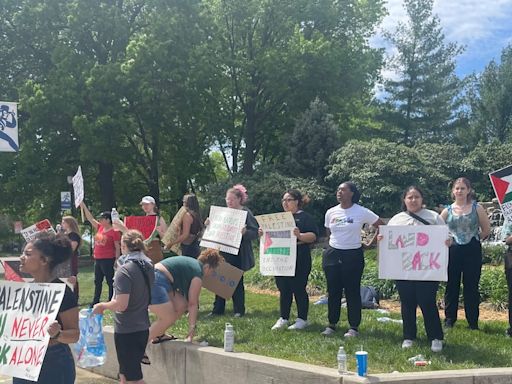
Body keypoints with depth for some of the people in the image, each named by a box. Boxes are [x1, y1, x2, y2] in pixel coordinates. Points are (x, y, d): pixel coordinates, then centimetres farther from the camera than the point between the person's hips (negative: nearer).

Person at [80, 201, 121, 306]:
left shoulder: (114, 231, -11)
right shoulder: (100, 228, 9)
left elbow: (118, 248, -11)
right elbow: (90, 218, 13)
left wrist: (117, 261, -15)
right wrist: (83, 206, 8)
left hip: (108, 260, -8)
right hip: (98, 259, 8)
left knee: (110, 281, -1)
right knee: (97, 281, 16)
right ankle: (95, 301, 26)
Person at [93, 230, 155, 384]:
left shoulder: (125, 270, -19)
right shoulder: (148, 266, 5)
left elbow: (121, 305, -24)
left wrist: (102, 306, -8)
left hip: (127, 330, -8)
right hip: (142, 327, 8)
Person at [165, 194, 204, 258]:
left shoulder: (187, 215, -14)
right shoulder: (197, 215, 12)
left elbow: (185, 235, -19)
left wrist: (171, 243, -12)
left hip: (188, 248, -9)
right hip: (195, 247, 9)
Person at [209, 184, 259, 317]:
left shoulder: (246, 213, -7)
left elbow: (255, 232, -12)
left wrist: (245, 232, -31)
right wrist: (209, 225, 1)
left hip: (237, 254, -6)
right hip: (223, 252, 6)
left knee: (237, 282, 3)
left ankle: (239, 310, 14)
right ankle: (218, 309, 16)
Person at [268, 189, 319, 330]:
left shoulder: (305, 217, -4)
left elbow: (314, 236, -13)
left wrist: (300, 235, -30)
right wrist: (263, 233, 1)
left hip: (299, 260, -6)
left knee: (298, 289, 1)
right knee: (283, 289, 10)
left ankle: (302, 320, 11)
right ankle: (283, 318, 18)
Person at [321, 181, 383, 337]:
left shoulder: (362, 212, -8)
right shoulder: (331, 212, 5)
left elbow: (382, 226, -3)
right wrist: (334, 245, 10)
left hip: (353, 256, -4)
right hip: (332, 254, 4)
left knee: (352, 292, 0)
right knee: (333, 291, 7)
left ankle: (354, 327, 8)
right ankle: (332, 324, 17)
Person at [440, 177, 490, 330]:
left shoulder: (477, 208, 1)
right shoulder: (447, 210, 5)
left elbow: (486, 229, 5)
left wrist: (474, 238, 8)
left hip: (472, 251, -2)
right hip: (453, 251, 2)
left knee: (471, 287, 3)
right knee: (451, 286, 7)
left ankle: (473, 322, 11)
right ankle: (449, 319, 16)